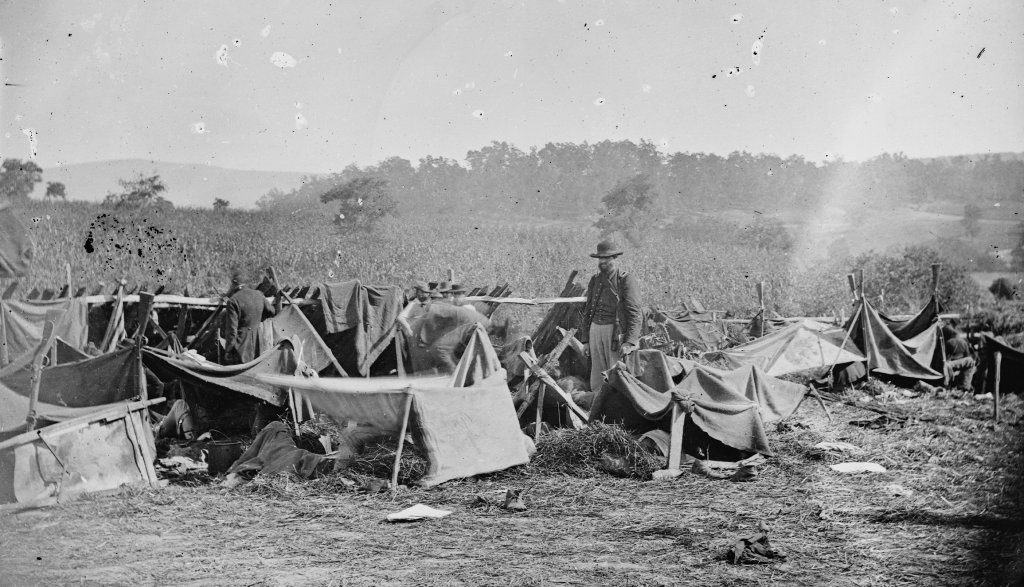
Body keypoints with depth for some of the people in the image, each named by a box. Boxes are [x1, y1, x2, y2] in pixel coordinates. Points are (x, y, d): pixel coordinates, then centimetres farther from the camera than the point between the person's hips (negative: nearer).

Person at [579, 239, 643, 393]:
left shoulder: (626, 280, -5)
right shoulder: (594, 281, 15)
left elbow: (635, 313, -10)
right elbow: (588, 311, 20)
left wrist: (629, 342, -18)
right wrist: (585, 340, 14)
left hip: (616, 332, -6)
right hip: (595, 330, 6)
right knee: (597, 380, 6)